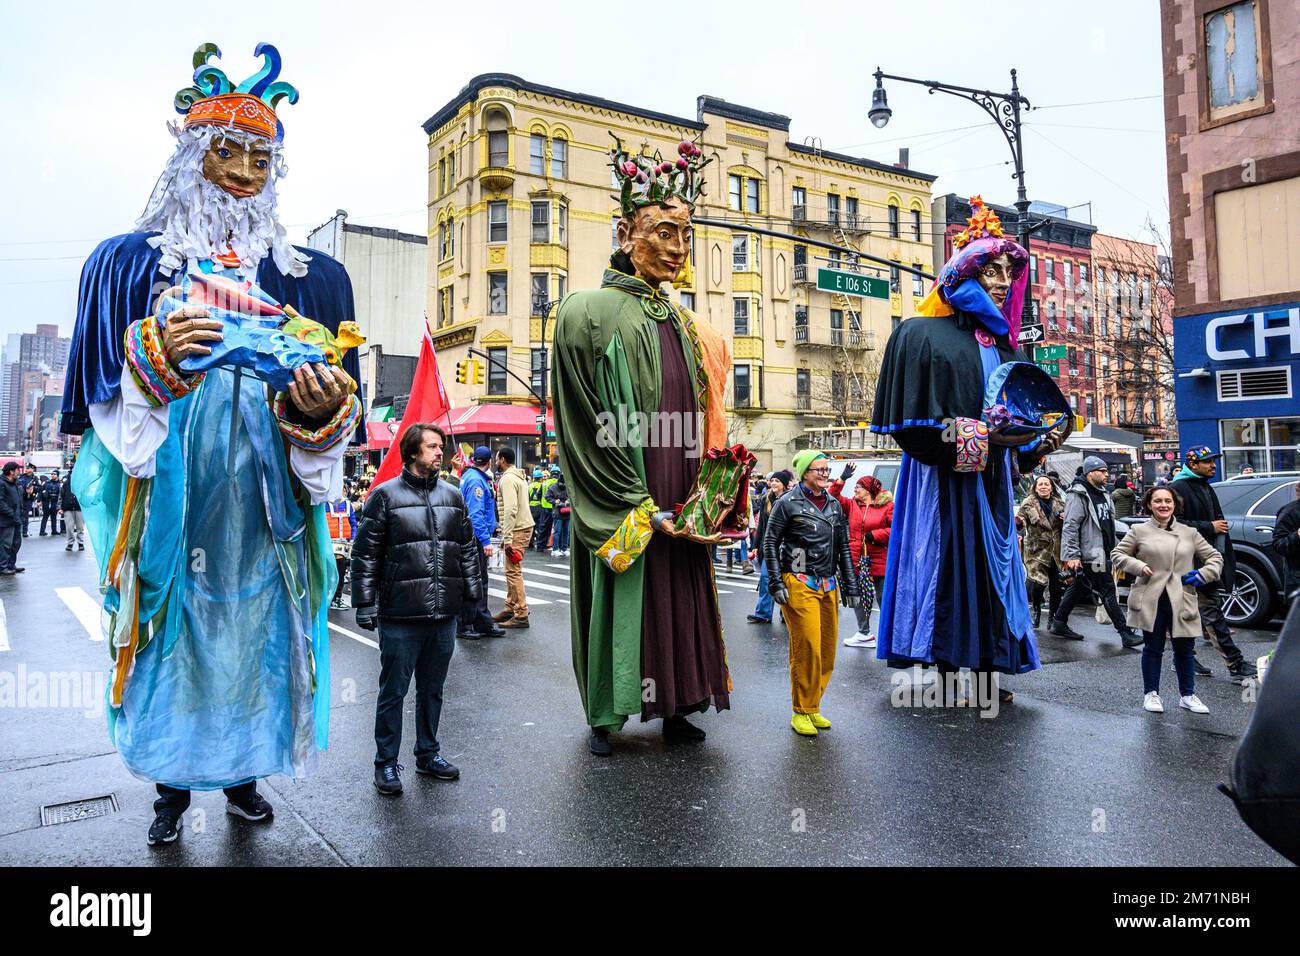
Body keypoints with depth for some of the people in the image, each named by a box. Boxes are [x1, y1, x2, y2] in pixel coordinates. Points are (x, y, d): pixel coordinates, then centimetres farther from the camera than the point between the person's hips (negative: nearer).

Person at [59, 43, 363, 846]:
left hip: (266, 487, 1)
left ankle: (241, 772, 26)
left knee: (258, 625, 7)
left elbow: (338, 392, 7)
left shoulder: (311, 275, 10)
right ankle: (172, 786, 24)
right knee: (172, 625, 5)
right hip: (171, 485, -1)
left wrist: (324, 403, -15)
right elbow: (102, 392, 5)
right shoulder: (135, 261, 7)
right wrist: (155, 357, -14)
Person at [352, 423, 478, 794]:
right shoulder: (385, 495, -4)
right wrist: (365, 604, -8)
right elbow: (365, 555, -5)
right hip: (400, 616, -5)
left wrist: (472, 593, 13)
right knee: (393, 692, 7)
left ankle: (428, 753, 33)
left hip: (445, 615, 5)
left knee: (432, 689, 17)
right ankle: (387, 763, 21)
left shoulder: (452, 496, 10)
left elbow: (467, 549, 17)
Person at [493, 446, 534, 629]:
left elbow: (511, 510, -22)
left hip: (517, 530, -10)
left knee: (513, 572, -8)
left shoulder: (507, 479, -13)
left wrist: (507, 538, -23)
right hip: (524, 526, 10)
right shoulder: (519, 476, 18)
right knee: (512, 571, 16)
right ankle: (510, 608, 23)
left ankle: (521, 615, -7)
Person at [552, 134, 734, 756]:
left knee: (679, 604, 12)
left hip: (678, 507, 6)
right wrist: (644, 512, -14)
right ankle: (604, 717, 23)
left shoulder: (684, 326, 12)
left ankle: (672, 706, 28)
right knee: (618, 607, 5)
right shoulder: (588, 314, -8)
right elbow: (587, 432, -12)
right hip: (619, 512, -6)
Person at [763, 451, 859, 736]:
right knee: (807, 649, -7)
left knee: (827, 649, 5)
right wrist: (776, 583, -9)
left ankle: (812, 708, 20)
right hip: (799, 584, -6)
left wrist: (850, 586, 16)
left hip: (829, 585, 6)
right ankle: (801, 712, 7)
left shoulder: (834, 504, 14)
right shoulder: (788, 503, -3)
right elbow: (770, 543, -3)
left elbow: (844, 548, 19)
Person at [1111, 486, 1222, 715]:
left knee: (1184, 649, 9)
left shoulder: (1189, 533, 10)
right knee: (1153, 648, 6)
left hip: (1182, 600, 2)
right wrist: (1138, 566, -8)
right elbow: (1117, 553, 8)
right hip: (1151, 600, -2)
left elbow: (1215, 557, 17)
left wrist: (1204, 574, -1)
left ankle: (1187, 695, 25)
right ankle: (1151, 694, 18)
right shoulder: (1139, 531, 4)